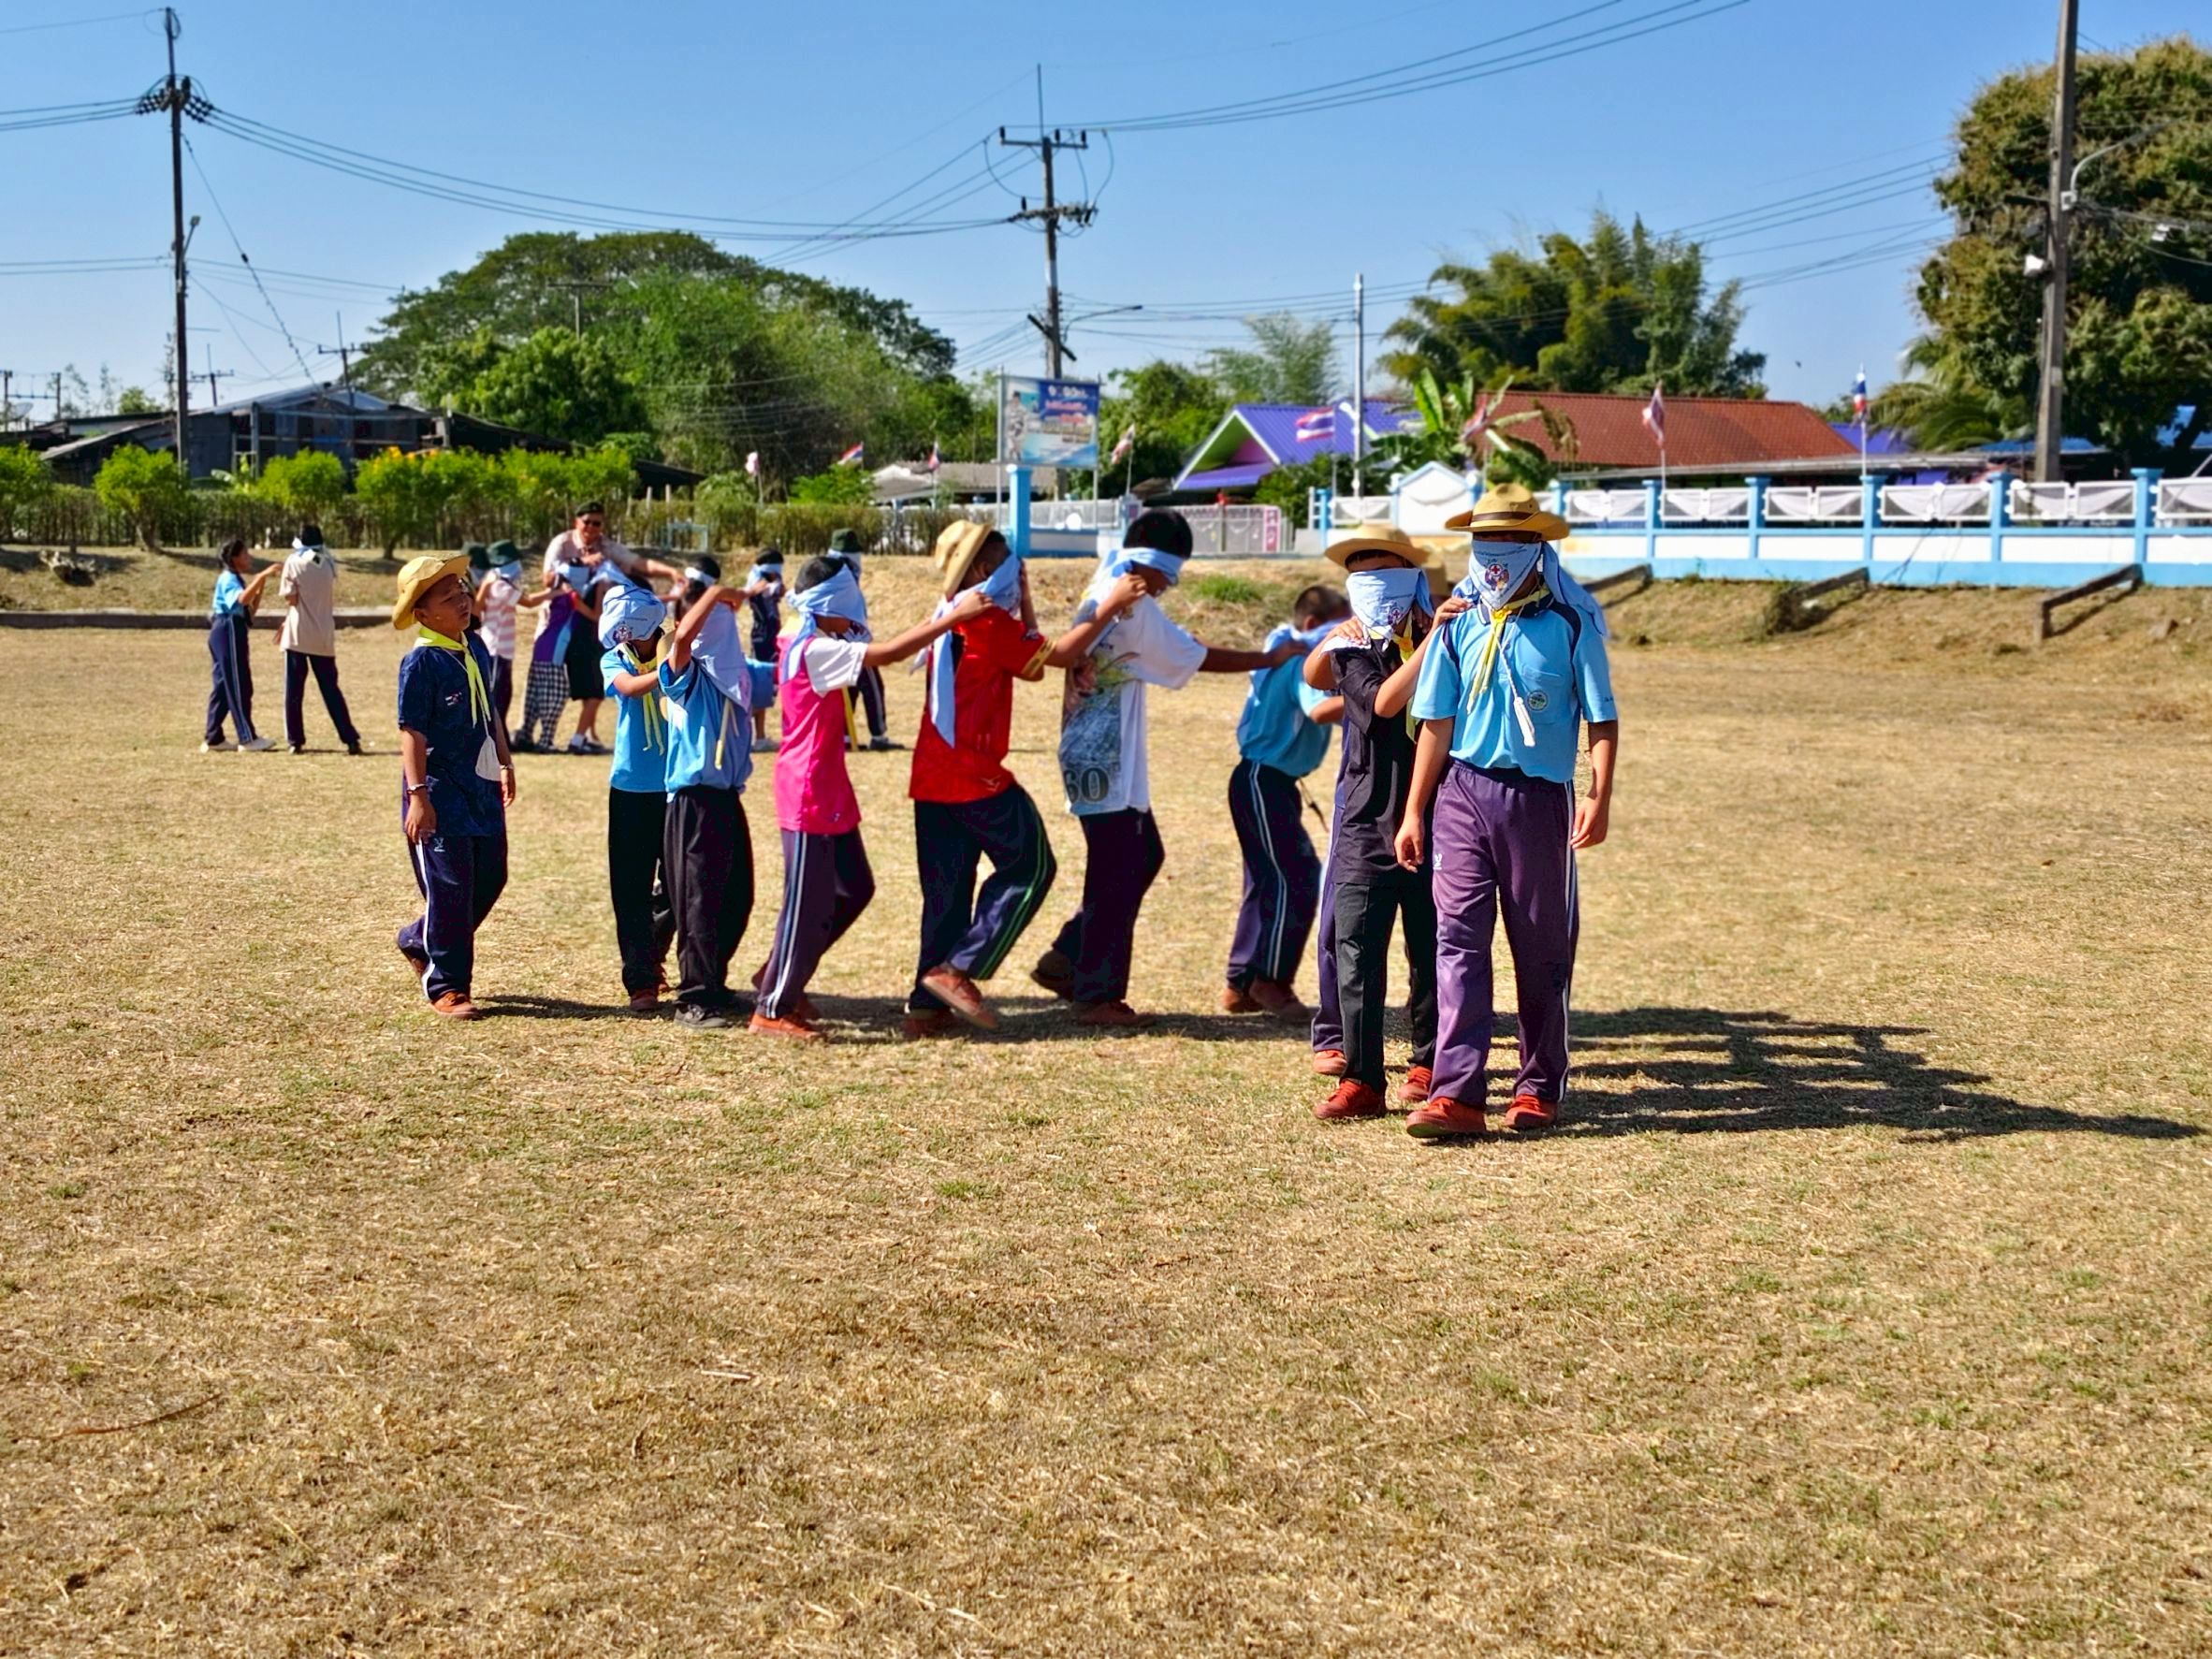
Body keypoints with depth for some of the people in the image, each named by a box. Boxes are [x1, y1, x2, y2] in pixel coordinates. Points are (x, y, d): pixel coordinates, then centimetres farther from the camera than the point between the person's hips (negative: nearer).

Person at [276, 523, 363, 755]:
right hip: (324, 636, 3)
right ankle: (351, 739, 1)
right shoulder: (329, 564, 5)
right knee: (331, 689, 8)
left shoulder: (294, 562, -6)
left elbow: (290, 597, -10)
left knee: (294, 690, 4)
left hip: (298, 634, -3)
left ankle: (295, 741, 3)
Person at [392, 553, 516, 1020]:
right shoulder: (421, 662, -14)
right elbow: (412, 733, -16)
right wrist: (418, 795, -20)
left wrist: (505, 762, 22)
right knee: (450, 888, -4)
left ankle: (418, 941, 33)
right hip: (440, 790, -8)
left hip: (482, 787, 8)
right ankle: (446, 987, 7)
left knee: (491, 877, 13)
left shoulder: (476, 649, 9)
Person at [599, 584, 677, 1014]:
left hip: (677, 786, 0)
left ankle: (653, 951, 33)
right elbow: (630, 687, -23)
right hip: (631, 789, 0)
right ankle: (641, 982, 5)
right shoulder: (614, 662, 0)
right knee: (632, 889, -1)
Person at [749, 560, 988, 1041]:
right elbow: (890, 652, -26)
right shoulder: (816, 651, -20)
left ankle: (782, 976, 26)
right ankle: (773, 1009, 8)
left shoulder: (807, 647, 11)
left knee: (854, 889, 16)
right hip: (808, 796, -10)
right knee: (807, 903, -2)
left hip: (830, 793, 10)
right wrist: (953, 616, -24)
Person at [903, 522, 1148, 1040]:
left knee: (947, 890, 10)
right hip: (974, 776, -9)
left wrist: (1023, 602, 18)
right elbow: (1060, 654, -14)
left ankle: (928, 1005, 10)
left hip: (933, 780, 9)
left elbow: (1031, 663, 22)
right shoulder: (989, 621, -10)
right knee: (1029, 866, 2)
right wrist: (1110, 607, -7)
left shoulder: (954, 624, 17)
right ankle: (959, 968, -5)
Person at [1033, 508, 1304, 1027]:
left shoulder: (1099, 594, 13)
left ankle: (1066, 960, 21)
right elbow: (1198, 659, -12)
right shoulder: (1133, 608, -16)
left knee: (1143, 856, 18)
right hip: (1107, 764, -10)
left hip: (1094, 759, 10)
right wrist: (1269, 659, -3)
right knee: (1116, 876, -3)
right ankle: (1098, 996, 4)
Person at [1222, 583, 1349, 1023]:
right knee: (1298, 877, -12)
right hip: (1262, 780, -11)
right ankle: (1272, 981, -7)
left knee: (1269, 882, 13)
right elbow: (1320, 710, -35)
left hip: (1273, 781, 11)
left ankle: (1240, 985, 18)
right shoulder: (1302, 663, -15)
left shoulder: (1292, 658, 17)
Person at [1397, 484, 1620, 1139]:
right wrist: (1414, 812, 7)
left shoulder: (1571, 620, -2)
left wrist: (1600, 796, -14)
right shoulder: (1460, 620, 6)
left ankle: (1540, 1089, 20)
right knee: (1458, 940, -6)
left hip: (1539, 797, -2)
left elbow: (1602, 717, -2)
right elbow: (1436, 722, 9)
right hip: (1463, 792, 2)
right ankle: (1456, 1093, -8)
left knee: (1542, 951, 7)